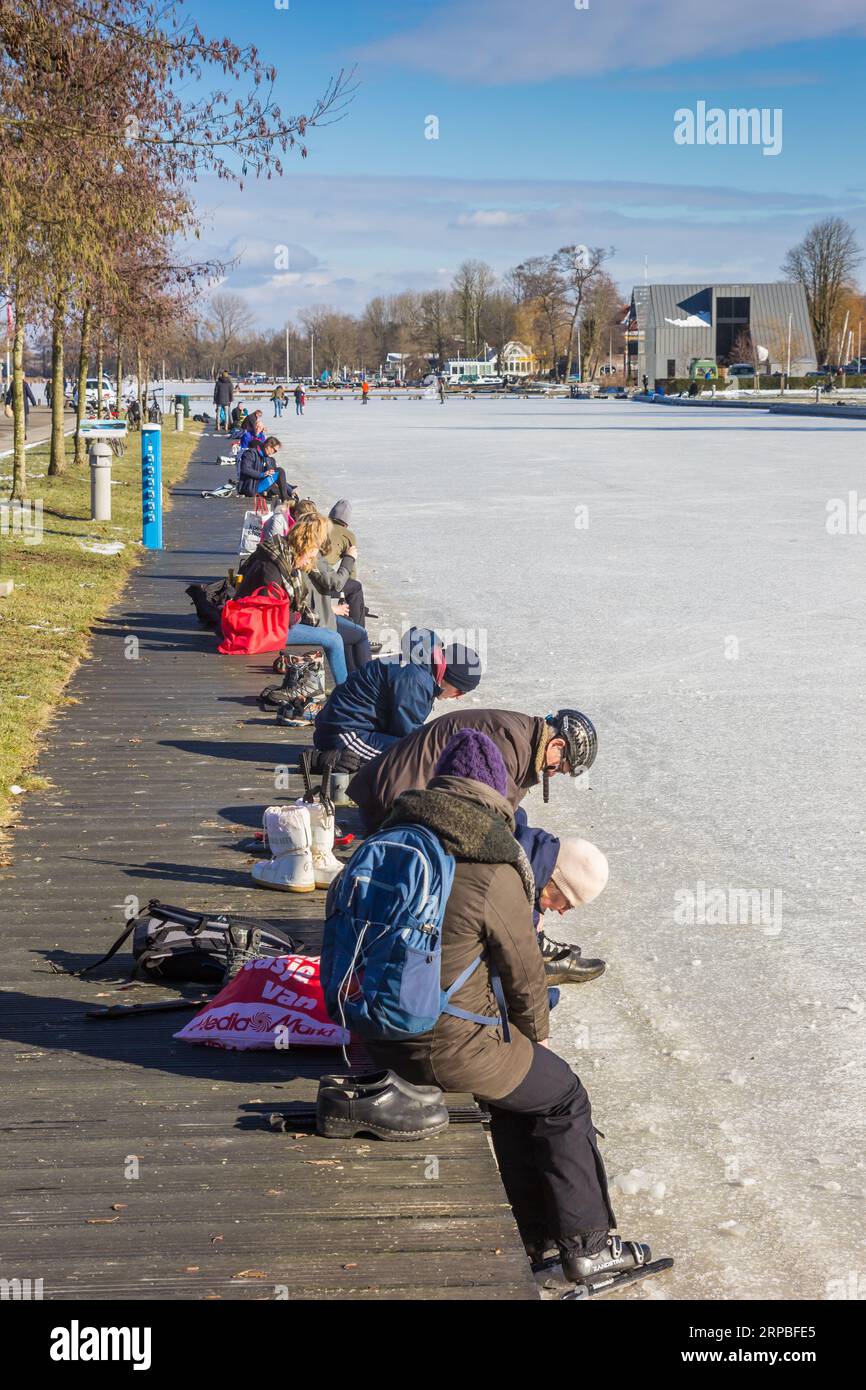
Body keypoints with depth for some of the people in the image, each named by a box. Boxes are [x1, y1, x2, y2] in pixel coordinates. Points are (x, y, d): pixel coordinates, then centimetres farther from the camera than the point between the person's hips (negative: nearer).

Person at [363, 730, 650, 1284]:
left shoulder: (395, 838, 1)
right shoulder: (494, 873, -20)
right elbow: (524, 973, -9)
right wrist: (539, 1033, 14)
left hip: (382, 1035, 7)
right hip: (451, 1048, -7)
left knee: (520, 1080, 29)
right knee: (564, 1098, 18)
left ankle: (532, 1235, 36)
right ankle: (586, 1243, 27)